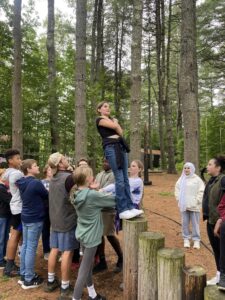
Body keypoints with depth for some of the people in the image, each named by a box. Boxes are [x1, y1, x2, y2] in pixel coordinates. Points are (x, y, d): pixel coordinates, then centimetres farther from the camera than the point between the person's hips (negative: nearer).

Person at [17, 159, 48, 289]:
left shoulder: (22, 183, 4)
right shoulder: (36, 183, -22)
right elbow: (47, 196, -8)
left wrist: (41, 193, 7)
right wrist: (46, 191, 10)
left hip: (26, 217, 9)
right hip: (35, 219, -9)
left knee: (25, 246, 16)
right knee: (31, 248, 1)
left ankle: (23, 275, 29)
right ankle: (29, 280, 13)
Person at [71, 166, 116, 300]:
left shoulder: (78, 195, -1)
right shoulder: (92, 195, -24)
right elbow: (113, 200, -13)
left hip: (84, 234, 9)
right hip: (90, 237, -9)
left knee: (88, 266, 22)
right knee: (84, 271, 3)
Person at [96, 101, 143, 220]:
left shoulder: (112, 119, 29)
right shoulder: (99, 120, 6)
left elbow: (120, 132, 15)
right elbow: (114, 126, -9)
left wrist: (115, 122, 6)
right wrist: (115, 121, 10)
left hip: (121, 147, 8)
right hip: (111, 148, -8)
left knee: (125, 179, 3)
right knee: (119, 179, -13)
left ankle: (130, 207, 6)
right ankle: (122, 210, -10)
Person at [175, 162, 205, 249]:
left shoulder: (197, 179, -5)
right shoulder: (181, 179, 8)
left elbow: (201, 191, -7)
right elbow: (177, 189, 14)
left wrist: (197, 201, -11)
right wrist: (178, 199, 4)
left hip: (194, 206, -3)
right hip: (183, 205, 4)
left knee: (195, 223, 3)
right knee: (185, 223, 9)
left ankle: (196, 240, 16)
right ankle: (186, 239, 22)